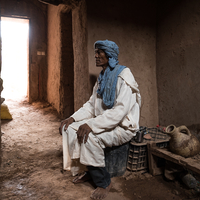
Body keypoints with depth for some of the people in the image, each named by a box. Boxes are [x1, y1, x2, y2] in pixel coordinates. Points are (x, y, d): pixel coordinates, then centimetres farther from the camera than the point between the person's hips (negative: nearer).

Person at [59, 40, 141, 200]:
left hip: (123, 127, -8)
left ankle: (103, 182, -8)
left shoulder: (123, 76, -16)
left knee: (88, 136, -31)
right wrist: (73, 118, -5)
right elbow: (91, 105, 11)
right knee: (69, 129, -5)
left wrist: (91, 124, -32)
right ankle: (87, 170, 9)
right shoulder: (102, 77, 11)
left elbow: (120, 111, -26)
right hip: (104, 123, 9)